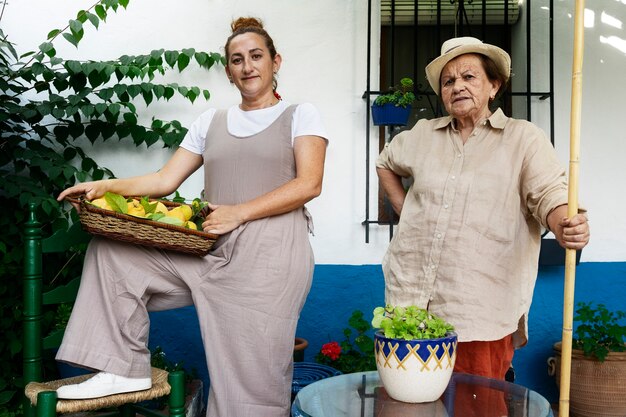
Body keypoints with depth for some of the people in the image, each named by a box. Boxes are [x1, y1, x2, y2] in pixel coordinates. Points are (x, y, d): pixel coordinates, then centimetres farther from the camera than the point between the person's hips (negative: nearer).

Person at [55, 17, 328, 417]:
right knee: (111, 249, -2)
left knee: (253, 378, -8)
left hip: (271, 251, -5)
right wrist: (106, 186, -4)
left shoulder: (300, 115, 8)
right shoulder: (211, 122, 20)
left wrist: (239, 212, -15)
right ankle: (123, 369, 2)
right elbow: (165, 180, 13)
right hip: (210, 249, 5)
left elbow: (309, 184, -6)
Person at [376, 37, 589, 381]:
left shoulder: (524, 139, 1)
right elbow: (385, 163, 31)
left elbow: (549, 197, -10)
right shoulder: (423, 134, 13)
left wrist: (565, 227, -32)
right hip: (409, 301, 4)